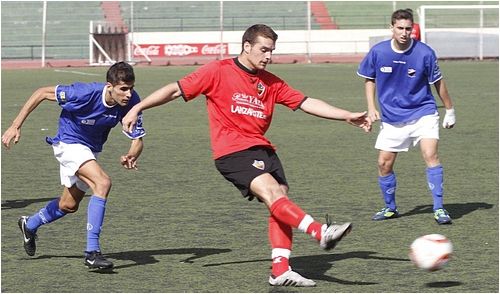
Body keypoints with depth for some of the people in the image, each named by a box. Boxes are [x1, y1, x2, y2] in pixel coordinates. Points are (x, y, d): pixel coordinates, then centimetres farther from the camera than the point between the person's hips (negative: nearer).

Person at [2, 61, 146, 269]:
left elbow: (137, 139, -17)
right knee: (103, 182, -30)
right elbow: (42, 93, -21)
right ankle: (92, 252, -30)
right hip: (69, 143, -7)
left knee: (68, 206, 22)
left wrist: (131, 156, -41)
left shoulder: (131, 101, -22)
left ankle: (30, 225, 52)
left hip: (90, 149, 7)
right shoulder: (86, 93, -33)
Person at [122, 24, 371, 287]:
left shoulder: (271, 82, 14)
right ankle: (320, 232, -38)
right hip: (231, 151, -7)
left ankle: (281, 270, -6)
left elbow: (307, 103, 13)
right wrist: (137, 109, -2)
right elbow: (175, 90, 1)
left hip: (261, 148, 7)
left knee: (280, 202, -7)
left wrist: (347, 116, 6)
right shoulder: (218, 71, -1)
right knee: (271, 191, -25)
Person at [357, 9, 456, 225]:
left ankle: (439, 209, -14)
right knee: (384, 164, 2)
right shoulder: (378, 52, -9)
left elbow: (438, 82, 0)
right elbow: (369, 79, 9)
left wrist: (449, 111, 7)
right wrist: (371, 108, 0)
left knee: (430, 155, -19)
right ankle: (390, 208, 23)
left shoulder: (425, 53, -14)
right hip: (392, 118, 3)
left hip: (422, 112, -3)